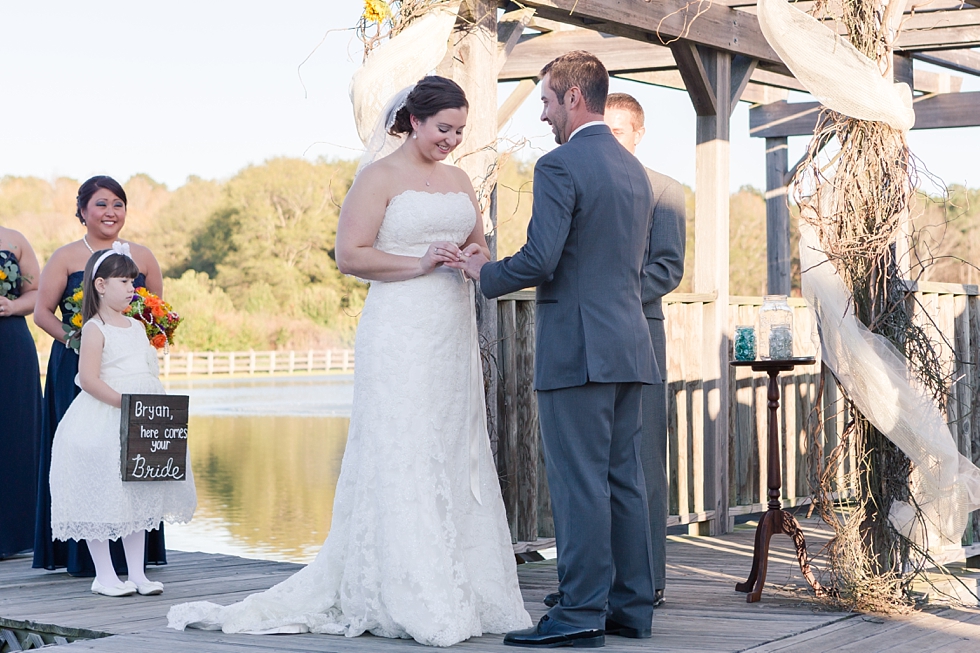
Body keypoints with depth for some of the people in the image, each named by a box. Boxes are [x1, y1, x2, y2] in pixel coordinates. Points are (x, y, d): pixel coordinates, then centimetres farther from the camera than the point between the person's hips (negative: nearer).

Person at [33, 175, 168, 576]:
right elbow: (43, 312, 0)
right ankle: (84, 554, 0)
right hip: (77, 369, -2)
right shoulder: (65, 258, 3)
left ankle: (132, 553, 6)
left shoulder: (142, 257, 11)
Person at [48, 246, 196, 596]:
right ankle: (104, 575, 6)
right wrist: (122, 401, -24)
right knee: (101, 499, -3)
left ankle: (137, 573, 16)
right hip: (102, 422, -7)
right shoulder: (95, 329, -9)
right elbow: (88, 379, -17)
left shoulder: (137, 326, 14)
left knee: (139, 495, 10)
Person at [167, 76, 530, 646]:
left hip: (454, 336, 7)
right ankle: (408, 601, -5)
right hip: (400, 335, -7)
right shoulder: (381, 177, -3)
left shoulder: (459, 180, 17)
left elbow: (478, 244, 25)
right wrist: (421, 263, -17)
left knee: (455, 458, 6)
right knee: (400, 460, -7)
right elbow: (350, 256, -10)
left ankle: (461, 591, 11)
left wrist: (475, 260, 1)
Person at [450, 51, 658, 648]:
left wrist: (486, 273, -2)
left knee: (580, 483, -5)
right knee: (624, 480, 11)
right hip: (629, 345, 8)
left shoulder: (559, 166, -11)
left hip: (577, 348, -8)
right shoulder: (636, 172, 16)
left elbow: (539, 260, -18)